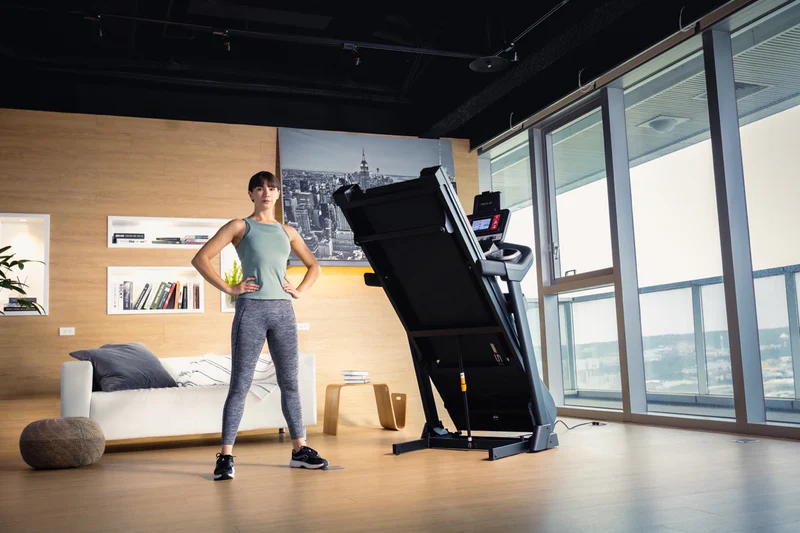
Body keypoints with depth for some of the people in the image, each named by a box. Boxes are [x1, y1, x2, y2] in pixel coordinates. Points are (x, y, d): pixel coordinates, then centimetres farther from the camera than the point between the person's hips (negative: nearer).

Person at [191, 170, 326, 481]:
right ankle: (226, 457, 1)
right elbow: (200, 259, -3)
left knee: (289, 382, 9)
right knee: (240, 384, -4)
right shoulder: (240, 226, 5)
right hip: (251, 309, -4)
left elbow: (313, 266, 27)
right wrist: (229, 289, -9)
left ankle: (299, 450, 17)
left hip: (283, 310, 4)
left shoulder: (287, 232, 17)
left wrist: (300, 290, 10)